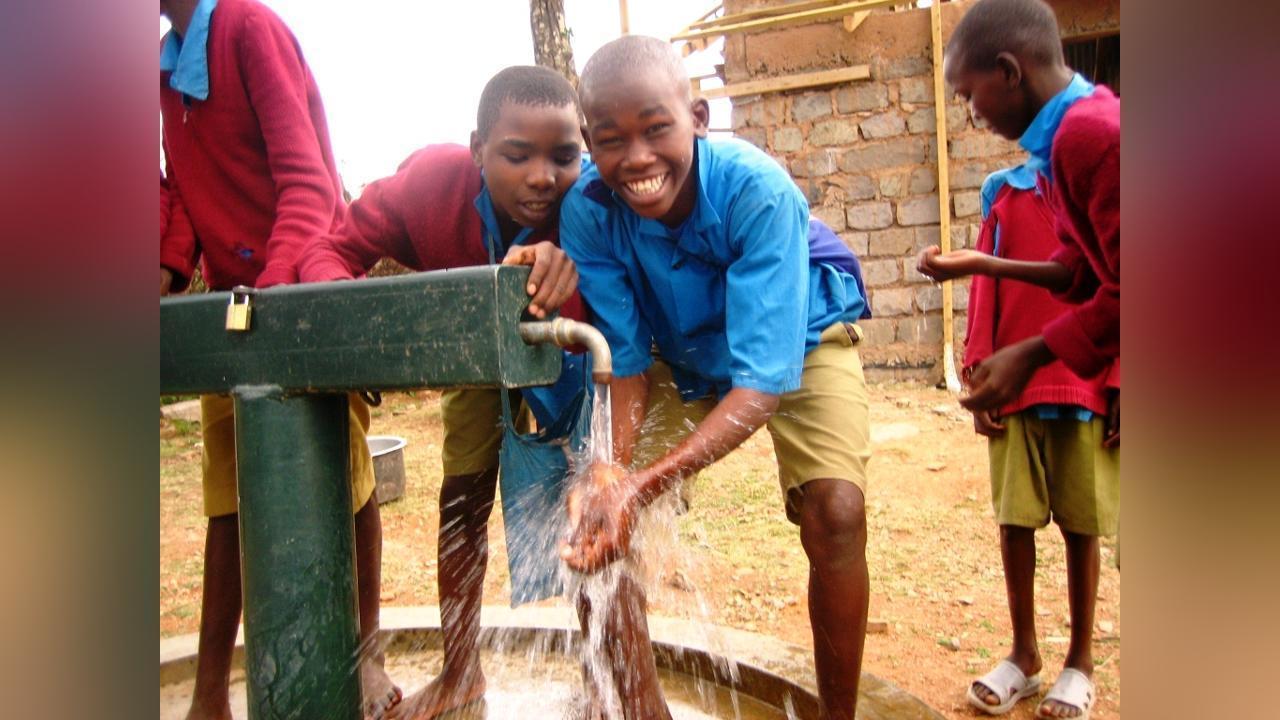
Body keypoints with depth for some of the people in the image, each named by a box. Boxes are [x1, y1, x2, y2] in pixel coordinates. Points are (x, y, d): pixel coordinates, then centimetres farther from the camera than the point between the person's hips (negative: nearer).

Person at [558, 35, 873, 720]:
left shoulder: (758, 190, -36)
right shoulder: (587, 210, -26)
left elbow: (764, 379, -39)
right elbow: (626, 360, -19)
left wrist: (641, 485, -51)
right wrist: (610, 470, -39)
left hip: (798, 343, -3)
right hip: (682, 359, 3)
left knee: (836, 513, -23)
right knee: (597, 510, -8)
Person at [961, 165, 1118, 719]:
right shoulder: (1002, 191, 9)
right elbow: (984, 288, 6)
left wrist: (1120, 388, -7)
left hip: (1088, 390, -1)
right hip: (1013, 389, 2)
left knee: (1080, 525, 6)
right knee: (1013, 520, 5)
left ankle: (1080, 661, 22)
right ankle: (1024, 654, 22)